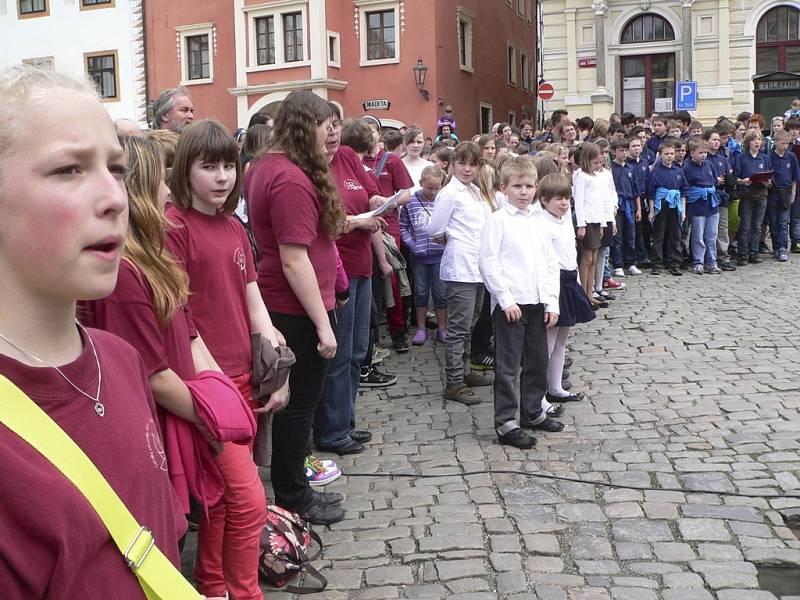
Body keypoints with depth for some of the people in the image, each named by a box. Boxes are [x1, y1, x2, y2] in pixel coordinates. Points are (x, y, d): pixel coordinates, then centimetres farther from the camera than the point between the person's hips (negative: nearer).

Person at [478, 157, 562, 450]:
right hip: (509, 304, -6)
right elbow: (488, 262, -12)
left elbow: (551, 263, 13)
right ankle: (506, 423, 7)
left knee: (537, 362, 15)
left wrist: (552, 302, 5)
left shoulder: (537, 222, 12)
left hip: (537, 303, 6)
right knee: (508, 365, 0)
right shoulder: (498, 220, -5)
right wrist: (506, 299, -15)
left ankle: (532, 412, 30)